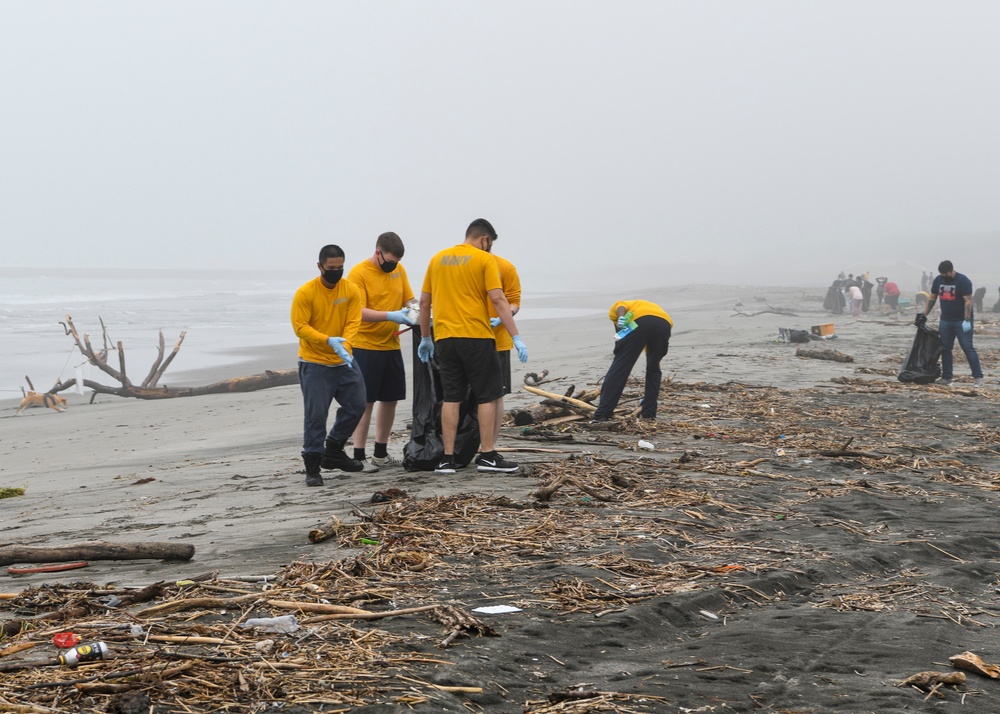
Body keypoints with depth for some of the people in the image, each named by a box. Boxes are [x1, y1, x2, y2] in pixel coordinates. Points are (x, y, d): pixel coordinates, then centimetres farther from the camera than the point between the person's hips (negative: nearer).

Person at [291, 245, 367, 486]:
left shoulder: (351, 291, -1)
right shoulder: (305, 293, -12)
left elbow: (353, 322, -6)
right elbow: (300, 326, -15)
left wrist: (344, 345, -25)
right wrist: (329, 341, -28)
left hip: (343, 361, 5)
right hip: (314, 364, -5)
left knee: (356, 405, 11)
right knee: (315, 415, -6)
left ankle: (333, 452, 29)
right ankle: (312, 466, 2)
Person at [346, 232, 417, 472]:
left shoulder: (398, 269, 7)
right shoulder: (358, 274, -13)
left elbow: (408, 298, 13)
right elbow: (359, 311, -20)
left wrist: (411, 309, -10)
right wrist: (390, 315, -31)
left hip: (391, 345, 7)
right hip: (365, 346, -7)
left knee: (390, 398, 11)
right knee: (365, 401, -5)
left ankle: (381, 454, 22)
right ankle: (358, 457, 0)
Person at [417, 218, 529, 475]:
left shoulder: (438, 259, 13)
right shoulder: (485, 259, -3)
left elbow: (424, 301, 14)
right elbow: (498, 300, -12)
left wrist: (425, 338, 23)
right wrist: (516, 337, -12)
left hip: (445, 338, 5)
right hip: (476, 337, -5)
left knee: (451, 397, 8)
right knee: (487, 395, 5)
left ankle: (448, 458, 6)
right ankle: (487, 455, 5)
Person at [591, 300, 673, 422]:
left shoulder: (614, 310, 34)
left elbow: (620, 305, 6)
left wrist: (621, 317, -17)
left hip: (640, 321, -4)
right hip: (664, 323, 4)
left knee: (619, 368, -1)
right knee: (653, 369, 24)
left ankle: (601, 415, -3)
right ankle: (649, 413, 21)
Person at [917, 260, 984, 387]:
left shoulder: (963, 281, -13)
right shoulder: (938, 280, 6)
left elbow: (968, 301, -17)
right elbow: (932, 298, 14)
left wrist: (966, 321, -23)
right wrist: (924, 315, 7)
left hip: (962, 321, -6)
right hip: (945, 320, 6)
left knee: (968, 348, -9)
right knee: (945, 348, 6)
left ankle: (978, 377, -8)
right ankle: (946, 377, 13)